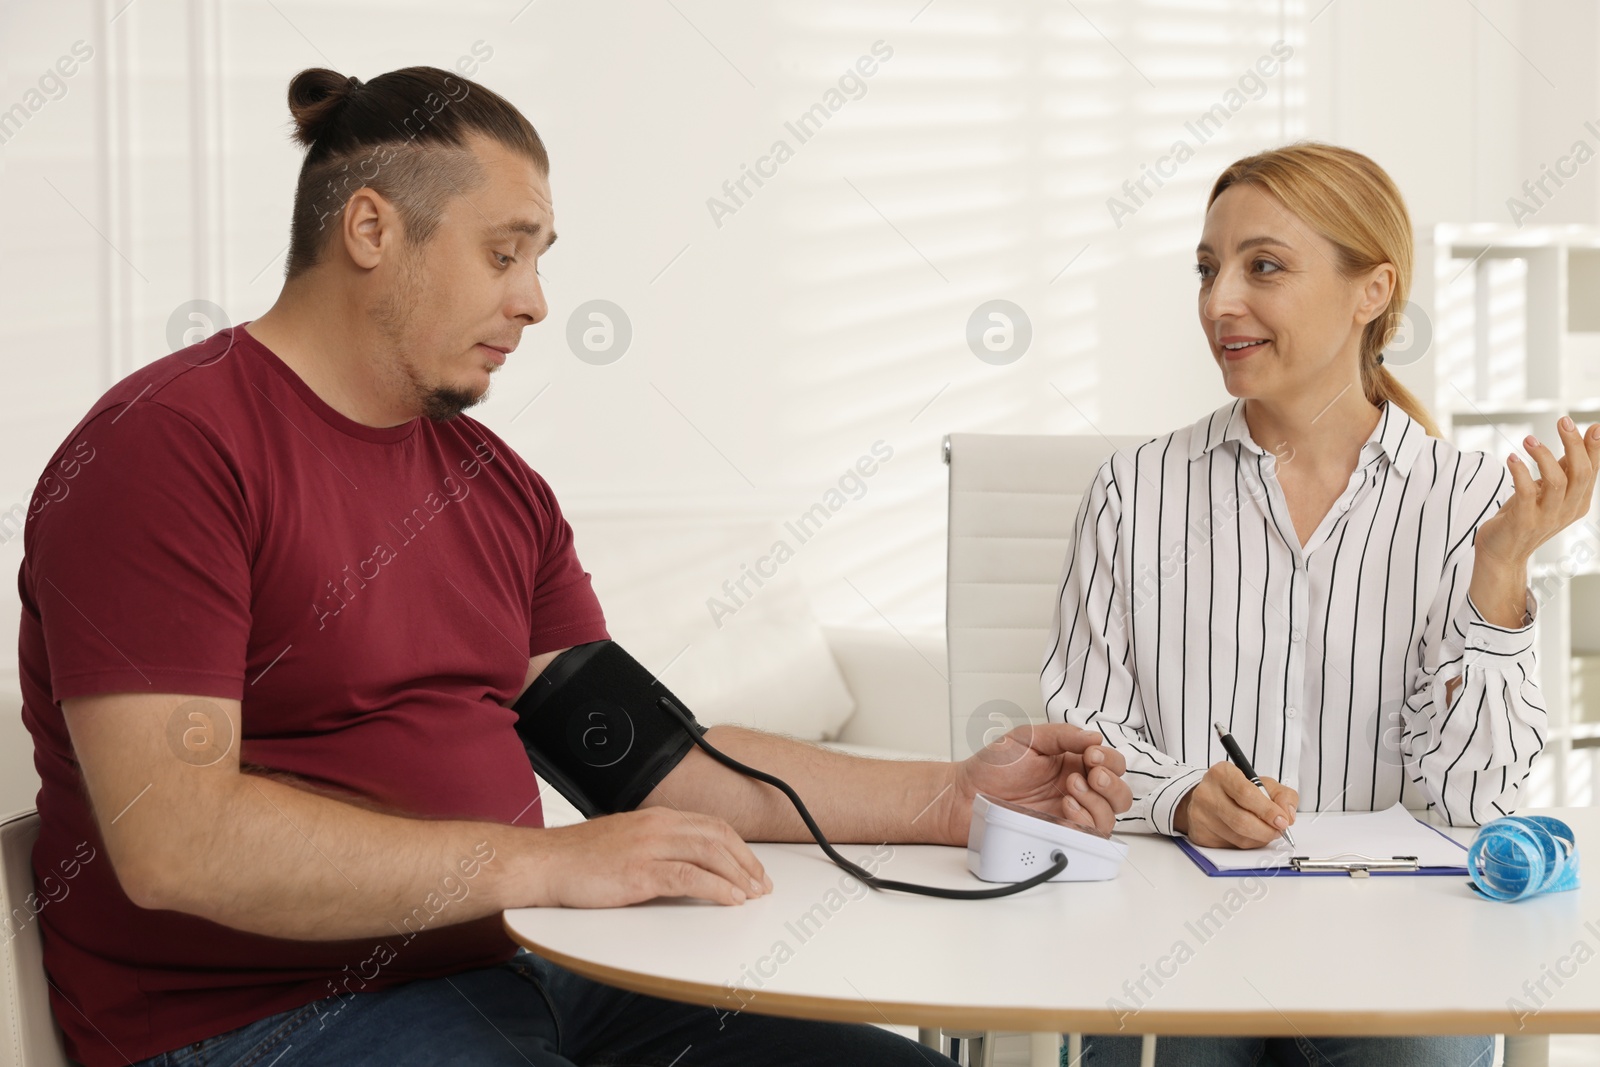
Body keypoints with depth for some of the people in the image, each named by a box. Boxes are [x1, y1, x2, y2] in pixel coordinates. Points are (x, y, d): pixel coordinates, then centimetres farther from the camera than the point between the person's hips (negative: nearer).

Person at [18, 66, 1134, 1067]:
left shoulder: (496, 484, 15)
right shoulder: (170, 447, -10)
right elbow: (173, 840, -21)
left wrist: (950, 797, 5)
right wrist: (544, 863, -23)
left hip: (502, 973, 8)